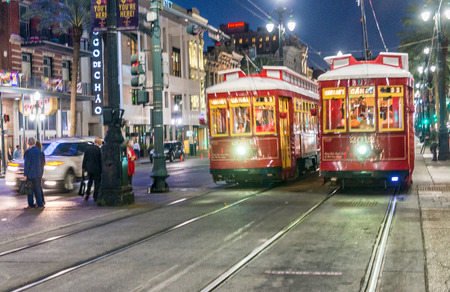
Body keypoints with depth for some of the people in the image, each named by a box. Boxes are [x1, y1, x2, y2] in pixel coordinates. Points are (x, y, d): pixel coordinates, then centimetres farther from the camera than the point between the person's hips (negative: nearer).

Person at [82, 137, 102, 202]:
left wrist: (83, 167, 15)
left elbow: (85, 159, 6)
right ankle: (95, 197, 6)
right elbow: (101, 160, -12)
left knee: (90, 181, 23)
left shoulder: (88, 148, 1)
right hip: (97, 169, -5)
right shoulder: (99, 150, -14)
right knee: (97, 183, 5)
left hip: (89, 168, 5)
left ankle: (87, 194, 14)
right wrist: (102, 169, -2)